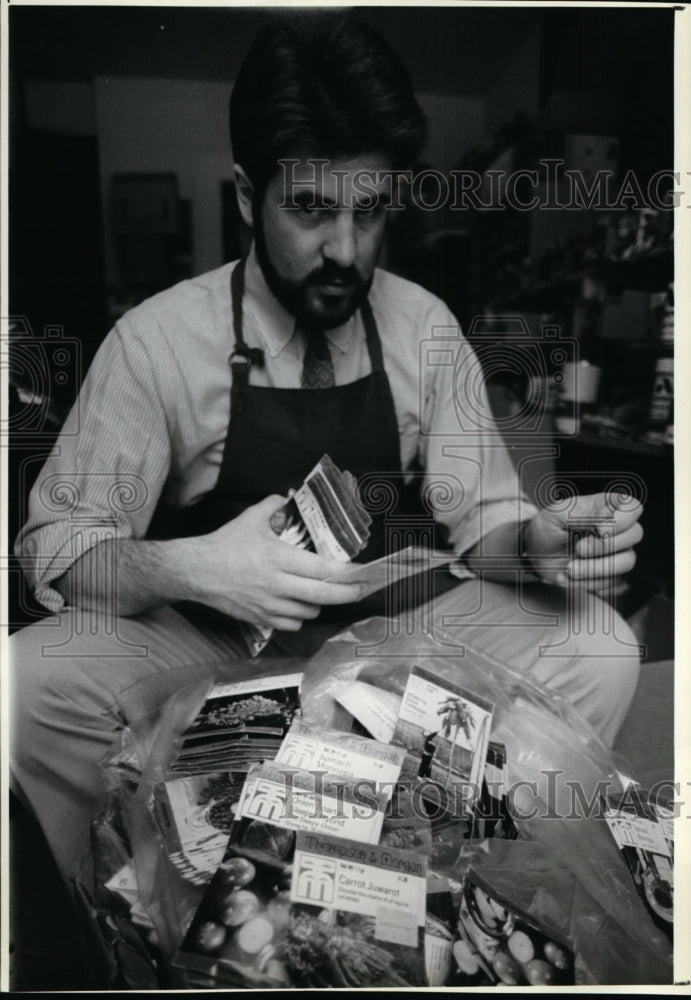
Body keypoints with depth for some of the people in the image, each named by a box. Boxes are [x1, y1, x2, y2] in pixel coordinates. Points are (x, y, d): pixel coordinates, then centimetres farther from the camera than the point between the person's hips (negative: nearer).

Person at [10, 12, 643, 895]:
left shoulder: (428, 331, -3)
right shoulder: (156, 342, -11)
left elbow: (477, 514, 2)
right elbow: (57, 544, -10)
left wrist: (534, 541, -22)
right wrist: (188, 568, -31)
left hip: (388, 624, 3)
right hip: (209, 637, -1)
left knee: (599, 649, -17)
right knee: (29, 684, -28)